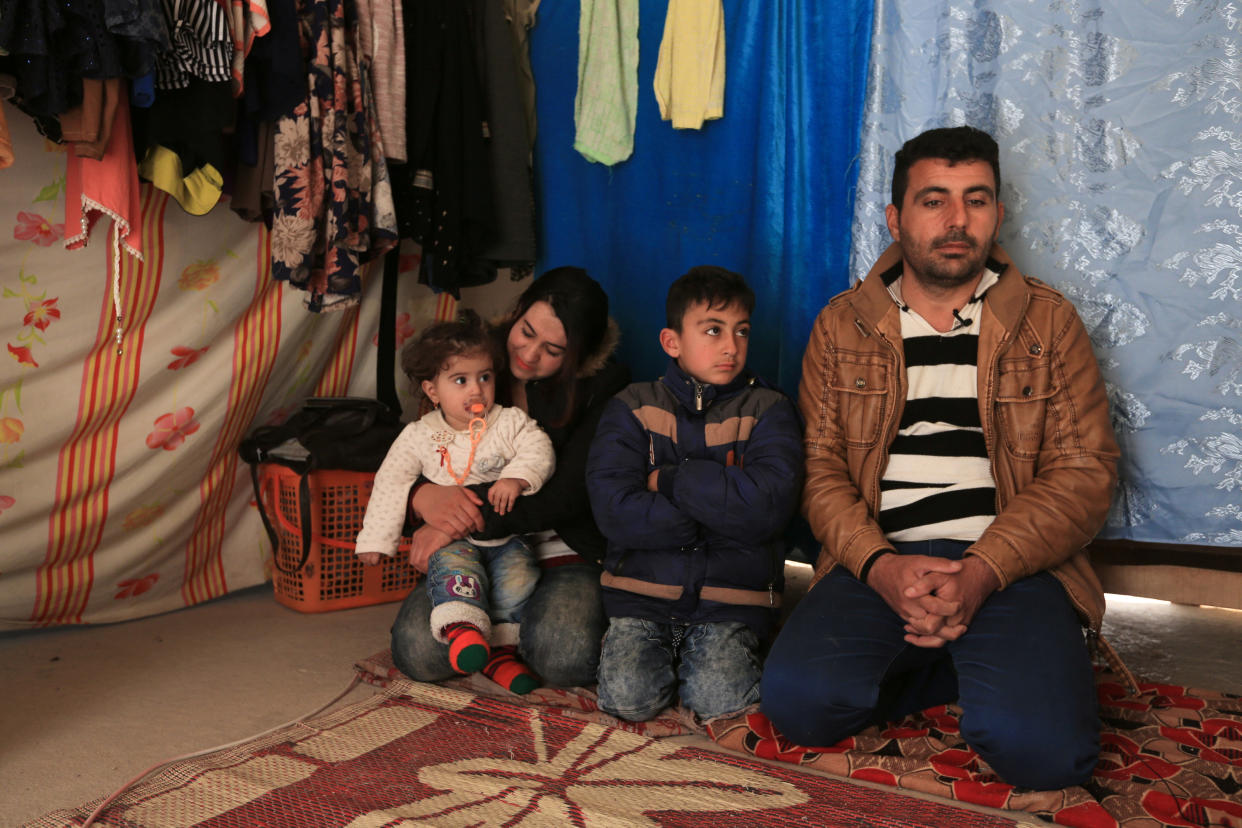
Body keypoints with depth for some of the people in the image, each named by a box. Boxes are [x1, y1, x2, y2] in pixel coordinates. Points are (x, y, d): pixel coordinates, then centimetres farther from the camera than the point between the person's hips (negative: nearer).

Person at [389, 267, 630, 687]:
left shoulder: (604, 385, -9)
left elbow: (570, 494, -17)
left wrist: (470, 522, -25)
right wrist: (423, 494, -23)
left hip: (567, 553, -2)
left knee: (565, 655, -31)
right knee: (416, 649, -21)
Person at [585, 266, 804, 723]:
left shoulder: (768, 410, 2)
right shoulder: (633, 407, 3)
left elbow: (769, 504, -16)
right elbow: (613, 510, -12)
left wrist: (670, 480, -11)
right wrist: (721, 517, -11)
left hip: (728, 600, 0)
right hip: (642, 591, 1)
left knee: (718, 700, -21)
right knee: (628, 697, -19)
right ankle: (648, 652, 12)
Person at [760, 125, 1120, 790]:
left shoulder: (1049, 322, 7)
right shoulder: (841, 326, 9)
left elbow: (1083, 472, 0)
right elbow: (819, 466, 3)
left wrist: (982, 571, -15)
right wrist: (880, 565, -16)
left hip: (1012, 566, -1)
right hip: (877, 563, 2)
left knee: (1043, 747, -26)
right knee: (796, 700, -23)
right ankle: (960, 671, 2)